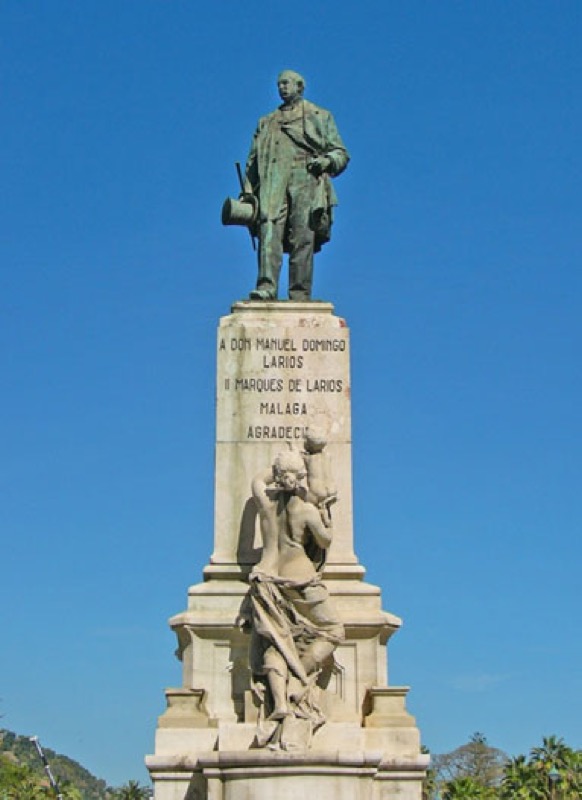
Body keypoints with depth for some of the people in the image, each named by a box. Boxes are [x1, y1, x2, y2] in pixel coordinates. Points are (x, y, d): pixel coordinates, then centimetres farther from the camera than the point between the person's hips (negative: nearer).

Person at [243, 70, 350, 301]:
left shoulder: (320, 117, 21)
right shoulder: (266, 122, 29)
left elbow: (341, 153, 15)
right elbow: (253, 159, 24)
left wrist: (326, 160, -7)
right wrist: (248, 191, 10)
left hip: (307, 181, -2)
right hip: (273, 182, 2)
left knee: (303, 238, -11)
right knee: (269, 231, -18)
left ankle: (300, 295, -14)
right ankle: (266, 287, -29)